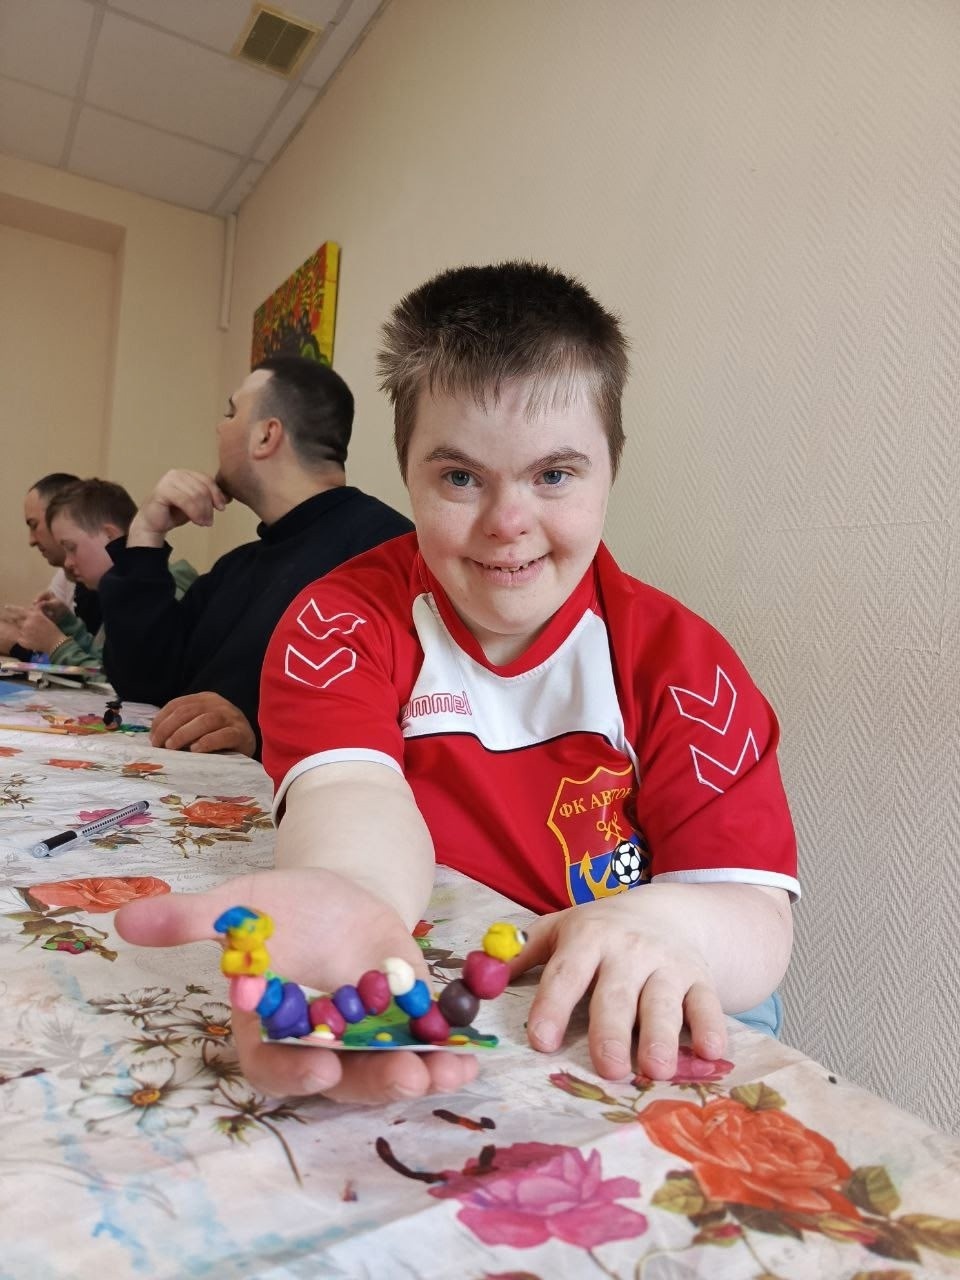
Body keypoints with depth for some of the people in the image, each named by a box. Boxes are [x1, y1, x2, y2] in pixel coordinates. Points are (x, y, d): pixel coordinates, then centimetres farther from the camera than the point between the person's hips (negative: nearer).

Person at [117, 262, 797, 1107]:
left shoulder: (680, 660, -5)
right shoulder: (341, 624, -5)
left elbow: (761, 923, -11)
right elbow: (357, 794, -24)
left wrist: (661, 922, -34)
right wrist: (349, 903, -48)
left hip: (618, 1050, 2)